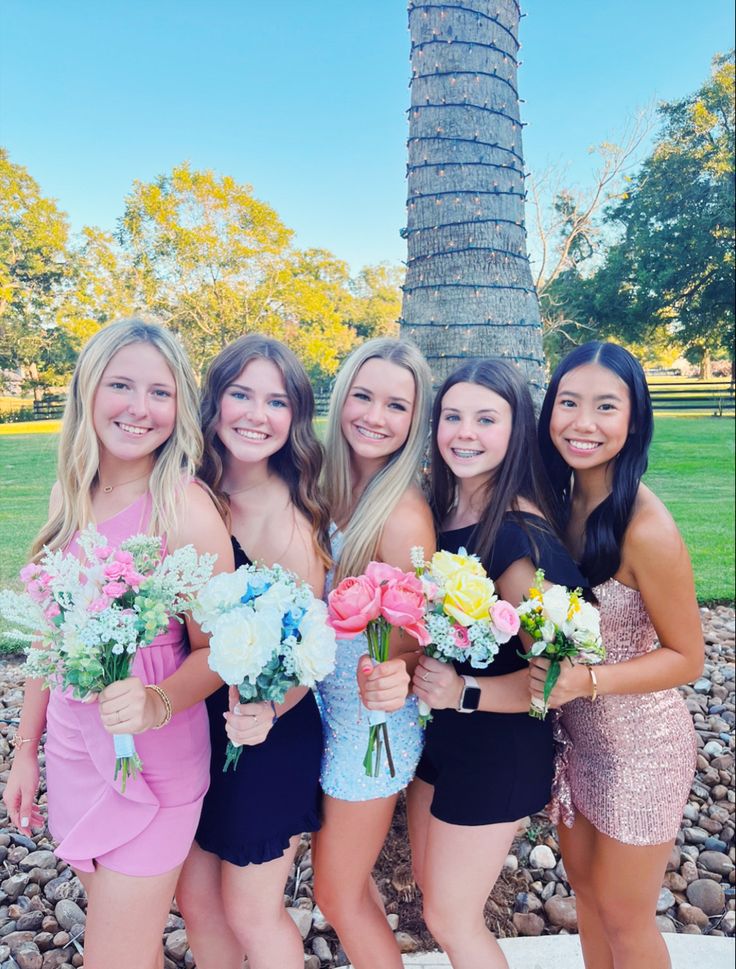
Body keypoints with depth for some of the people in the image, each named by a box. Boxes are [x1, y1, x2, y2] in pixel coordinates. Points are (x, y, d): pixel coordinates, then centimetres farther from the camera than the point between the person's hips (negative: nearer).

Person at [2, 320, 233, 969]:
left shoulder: (186, 511, -21)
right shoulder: (71, 495, -2)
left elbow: (213, 651, -12)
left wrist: (158, 703, -31)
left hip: (152, 765, -5)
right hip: (72, 752, 6)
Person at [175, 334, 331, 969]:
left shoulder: (289, 514, -21)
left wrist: (266, 713, -36)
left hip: (268, 739, -5)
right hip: (194, 725, 6)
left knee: (250, 914, 16)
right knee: (196, 900, 23)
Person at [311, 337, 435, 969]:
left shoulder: (403, 514, -25)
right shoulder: (332, 488, -4)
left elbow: (414, 642, -18)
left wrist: (392, 678, -37)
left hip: (373, 721, -7)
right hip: (324, 705, 7)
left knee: (338, 893, 15)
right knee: (342, 869, 27)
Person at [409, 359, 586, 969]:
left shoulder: (522, 536, -25)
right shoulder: (439, 512, -3)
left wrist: (464, 692, -33)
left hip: (498, 742, -7)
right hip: (435, 729, 7)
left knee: (450, 919, 13)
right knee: (432, 888, 24)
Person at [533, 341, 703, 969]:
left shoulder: (646, 528, -27)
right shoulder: (561, 501, -8)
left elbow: (687, 657, -17)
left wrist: (585, 680, -29)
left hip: (640, 746, -6)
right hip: (575, 734, 6)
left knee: (623, 915, 18)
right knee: (585, 885, 26)